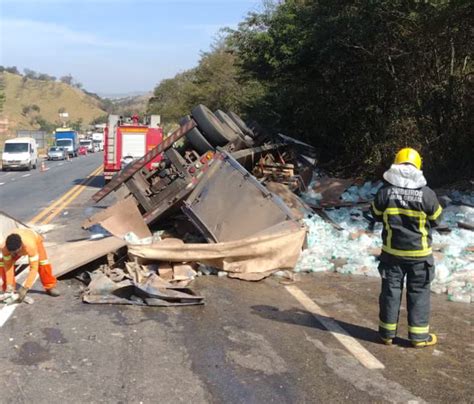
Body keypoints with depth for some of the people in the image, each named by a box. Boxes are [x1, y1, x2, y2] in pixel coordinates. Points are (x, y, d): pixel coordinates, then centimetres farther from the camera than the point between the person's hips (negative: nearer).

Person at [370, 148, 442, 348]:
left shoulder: (385, 191, -10)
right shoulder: (427, 194, -13)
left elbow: (376, 215, 5)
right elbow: (436, 220, 1)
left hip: (391, 251, 2)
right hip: (419, 253, -1)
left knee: (391, 290, 12)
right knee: (419, 293, 10)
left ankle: (387, 333, 20)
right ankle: (419, 336, 16)